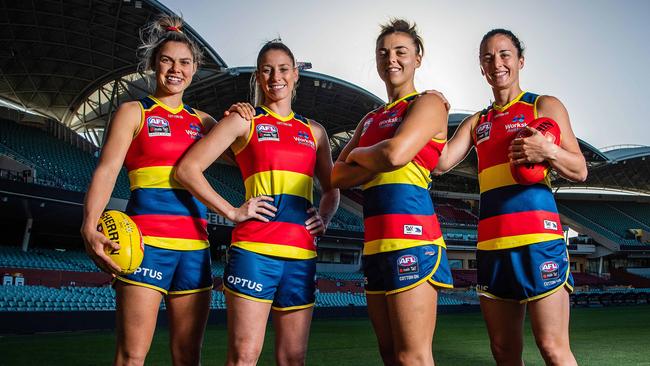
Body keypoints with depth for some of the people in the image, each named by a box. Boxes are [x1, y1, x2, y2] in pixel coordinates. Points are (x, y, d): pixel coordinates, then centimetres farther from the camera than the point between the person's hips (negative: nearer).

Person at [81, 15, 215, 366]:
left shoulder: (201, 120, 18)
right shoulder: (133, 112, 6)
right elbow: (107, 169, -6)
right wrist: (90, 226, -21)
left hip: (195, 241, 5)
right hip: (148, 238, -4)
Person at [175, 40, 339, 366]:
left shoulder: (314, 131, 18)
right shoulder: (244, 121, 6)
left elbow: (331, 190, 27)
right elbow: (187, 169, 0)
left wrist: (324, 218, 6)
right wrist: (232, 212, -7)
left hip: (301, 253, 4)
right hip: (255, 249, -4)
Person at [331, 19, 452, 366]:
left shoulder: (428, 102, 2)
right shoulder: (371, 119, 22)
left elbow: (395, 153, -16)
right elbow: (337, 176, 13)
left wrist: (358, 153, 4)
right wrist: (376, 163, -4)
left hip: (410, 234, -8)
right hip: (376, 242, 8)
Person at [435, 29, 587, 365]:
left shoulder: (544, 106, 7)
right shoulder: (476, 122, 21)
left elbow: (580, 171, 1)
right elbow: (441, 162, 8)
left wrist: (548, 151, -18)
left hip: (536, 236, -5)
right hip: (491, 242, 5)